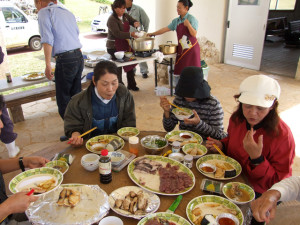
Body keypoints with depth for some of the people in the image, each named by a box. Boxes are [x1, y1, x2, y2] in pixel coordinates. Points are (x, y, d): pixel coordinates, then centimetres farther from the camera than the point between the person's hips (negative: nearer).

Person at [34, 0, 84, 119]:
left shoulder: (44, 12, -1)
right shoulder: (68, 12, 21)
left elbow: (48, 40, -12)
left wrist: (48, 65, -11)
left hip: (65, 60, -7)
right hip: (79, 57, 8)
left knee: (63, 100, 2)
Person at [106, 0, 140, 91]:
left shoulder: (125, 16, 7)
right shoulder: (112, 19, -16)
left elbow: (133, 21, 17)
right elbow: (117, 33, -27)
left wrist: (136, 23, -9)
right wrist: (130, 34, -37)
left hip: (125, 44, 8)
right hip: (114, 47, -8)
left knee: (130, 64, 14)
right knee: (118, 67, -2)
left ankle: (131, 85, 30)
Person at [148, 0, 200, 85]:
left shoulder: (192, 19, -6)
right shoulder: (176, 21, 10)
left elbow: (194, 34, -13)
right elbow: (165, 29, 10)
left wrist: (188, 24, -26)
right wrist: (152, 34, 7)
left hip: (191, 49, -5)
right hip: (181, 49, 5)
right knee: (178, 72, 4)